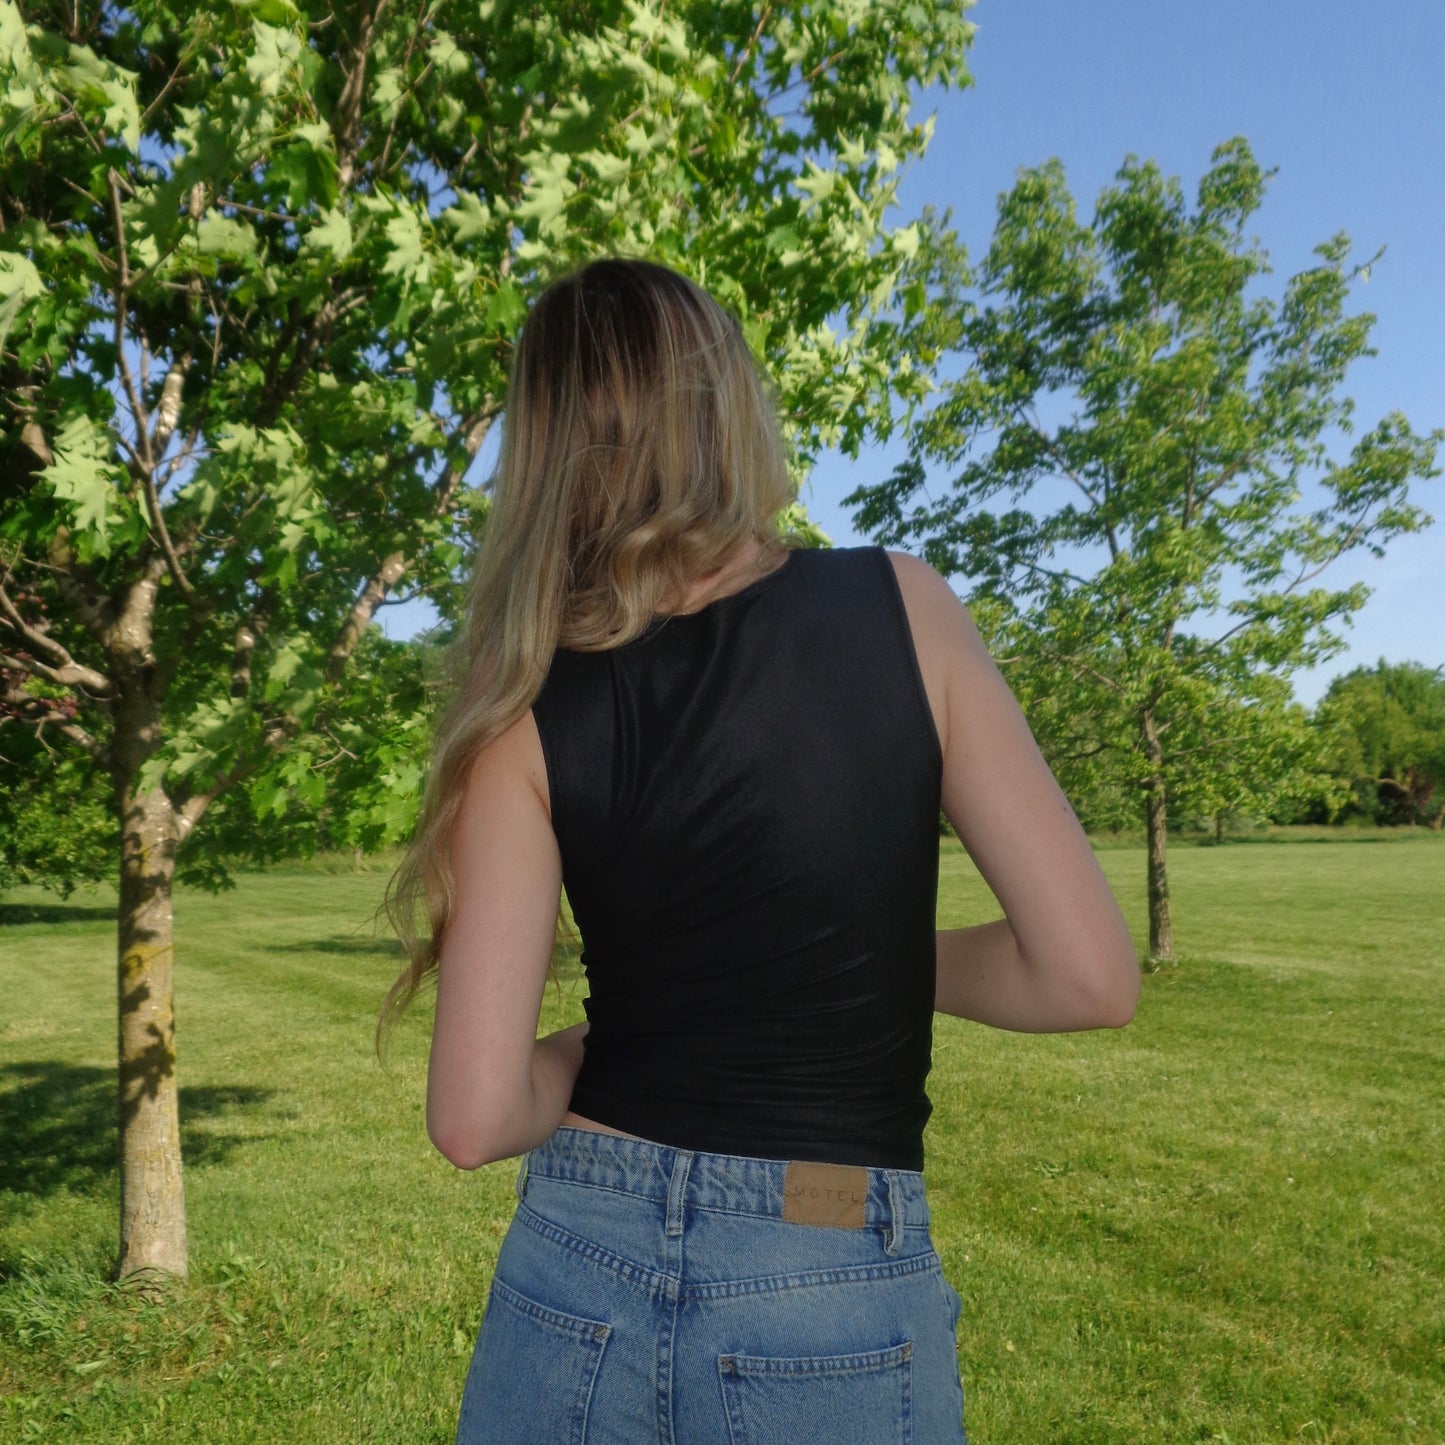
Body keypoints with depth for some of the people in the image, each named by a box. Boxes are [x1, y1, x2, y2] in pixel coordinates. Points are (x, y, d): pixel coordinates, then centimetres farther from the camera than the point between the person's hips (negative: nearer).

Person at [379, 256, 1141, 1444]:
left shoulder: (532, 714, -8)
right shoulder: (902, 607, -9)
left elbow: (476, 1115, -10)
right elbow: (1090, 972, -9)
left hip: (578, 1284, 1)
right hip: (838, 1323, 0)